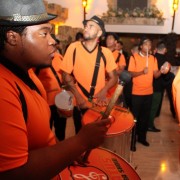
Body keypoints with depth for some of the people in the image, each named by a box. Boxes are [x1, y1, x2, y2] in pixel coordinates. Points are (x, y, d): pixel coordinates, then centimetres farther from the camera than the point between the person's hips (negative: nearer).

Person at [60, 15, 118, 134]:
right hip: (80, 104, -1)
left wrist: (104, 90, -16)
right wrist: (77, 96, -14)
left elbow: (114, 77, 3)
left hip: (100, 104, 1)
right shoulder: (74, 48, -8)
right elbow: (66, 75, -5)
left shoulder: (105, 52, -4)